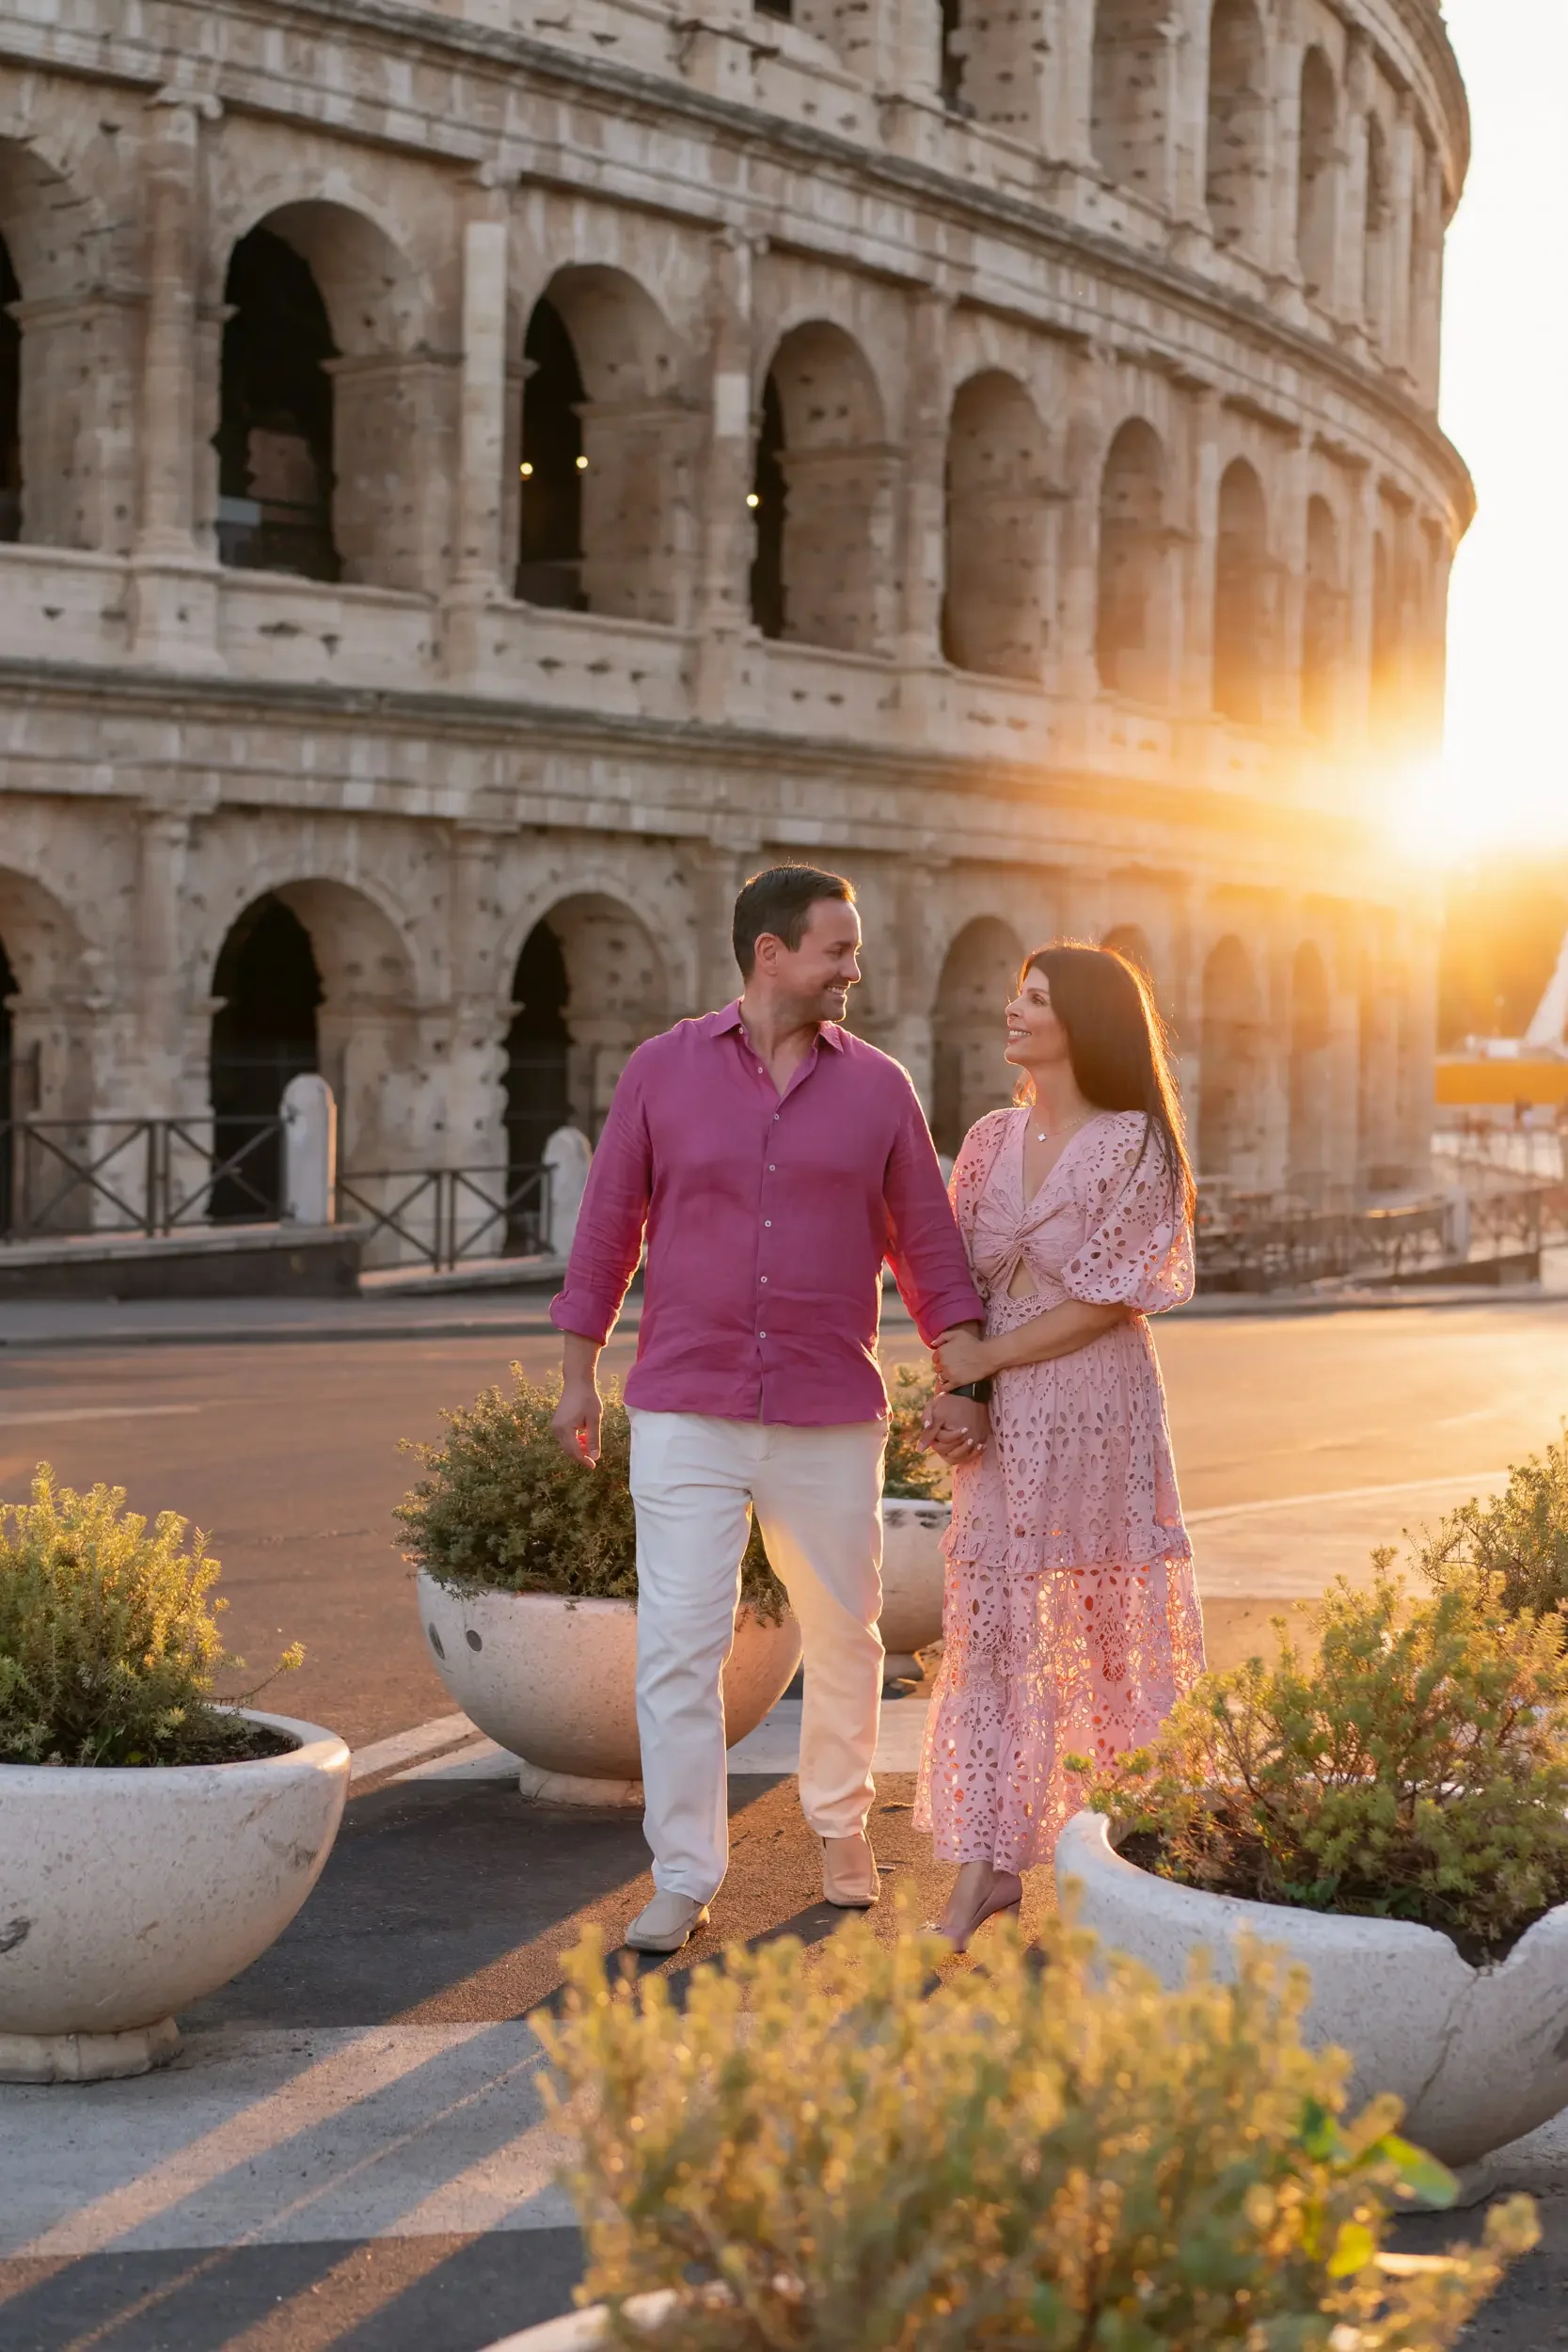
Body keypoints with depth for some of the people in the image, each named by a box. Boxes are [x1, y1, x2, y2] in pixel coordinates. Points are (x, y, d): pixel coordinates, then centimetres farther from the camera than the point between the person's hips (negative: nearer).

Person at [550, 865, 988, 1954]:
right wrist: (579, 1372, 5)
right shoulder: (664, 1069, 1)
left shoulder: (877, 1086, 3)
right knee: (678, 1647, -6)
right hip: (686, 1415, -1)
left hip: (831, 1420, 2)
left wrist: (965, 1381, -2)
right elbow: (609, 1224, 6)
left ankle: (841, 1823, 35)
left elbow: (928, 1241, 6)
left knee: (844, 1635, 12)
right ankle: (684, 1879, 1)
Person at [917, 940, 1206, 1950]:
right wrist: (953, 1383, -7)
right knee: (985, 1625, -2)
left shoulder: (1134, 1144, -7)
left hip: (1097, 1407, -4)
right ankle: (986, 1864, 0)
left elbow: (1107, 1299, -12)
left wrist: (989, 1357, -10)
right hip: (1000, 1416, 5)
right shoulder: (991, 1140, 9)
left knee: (1112, 1622, 5)